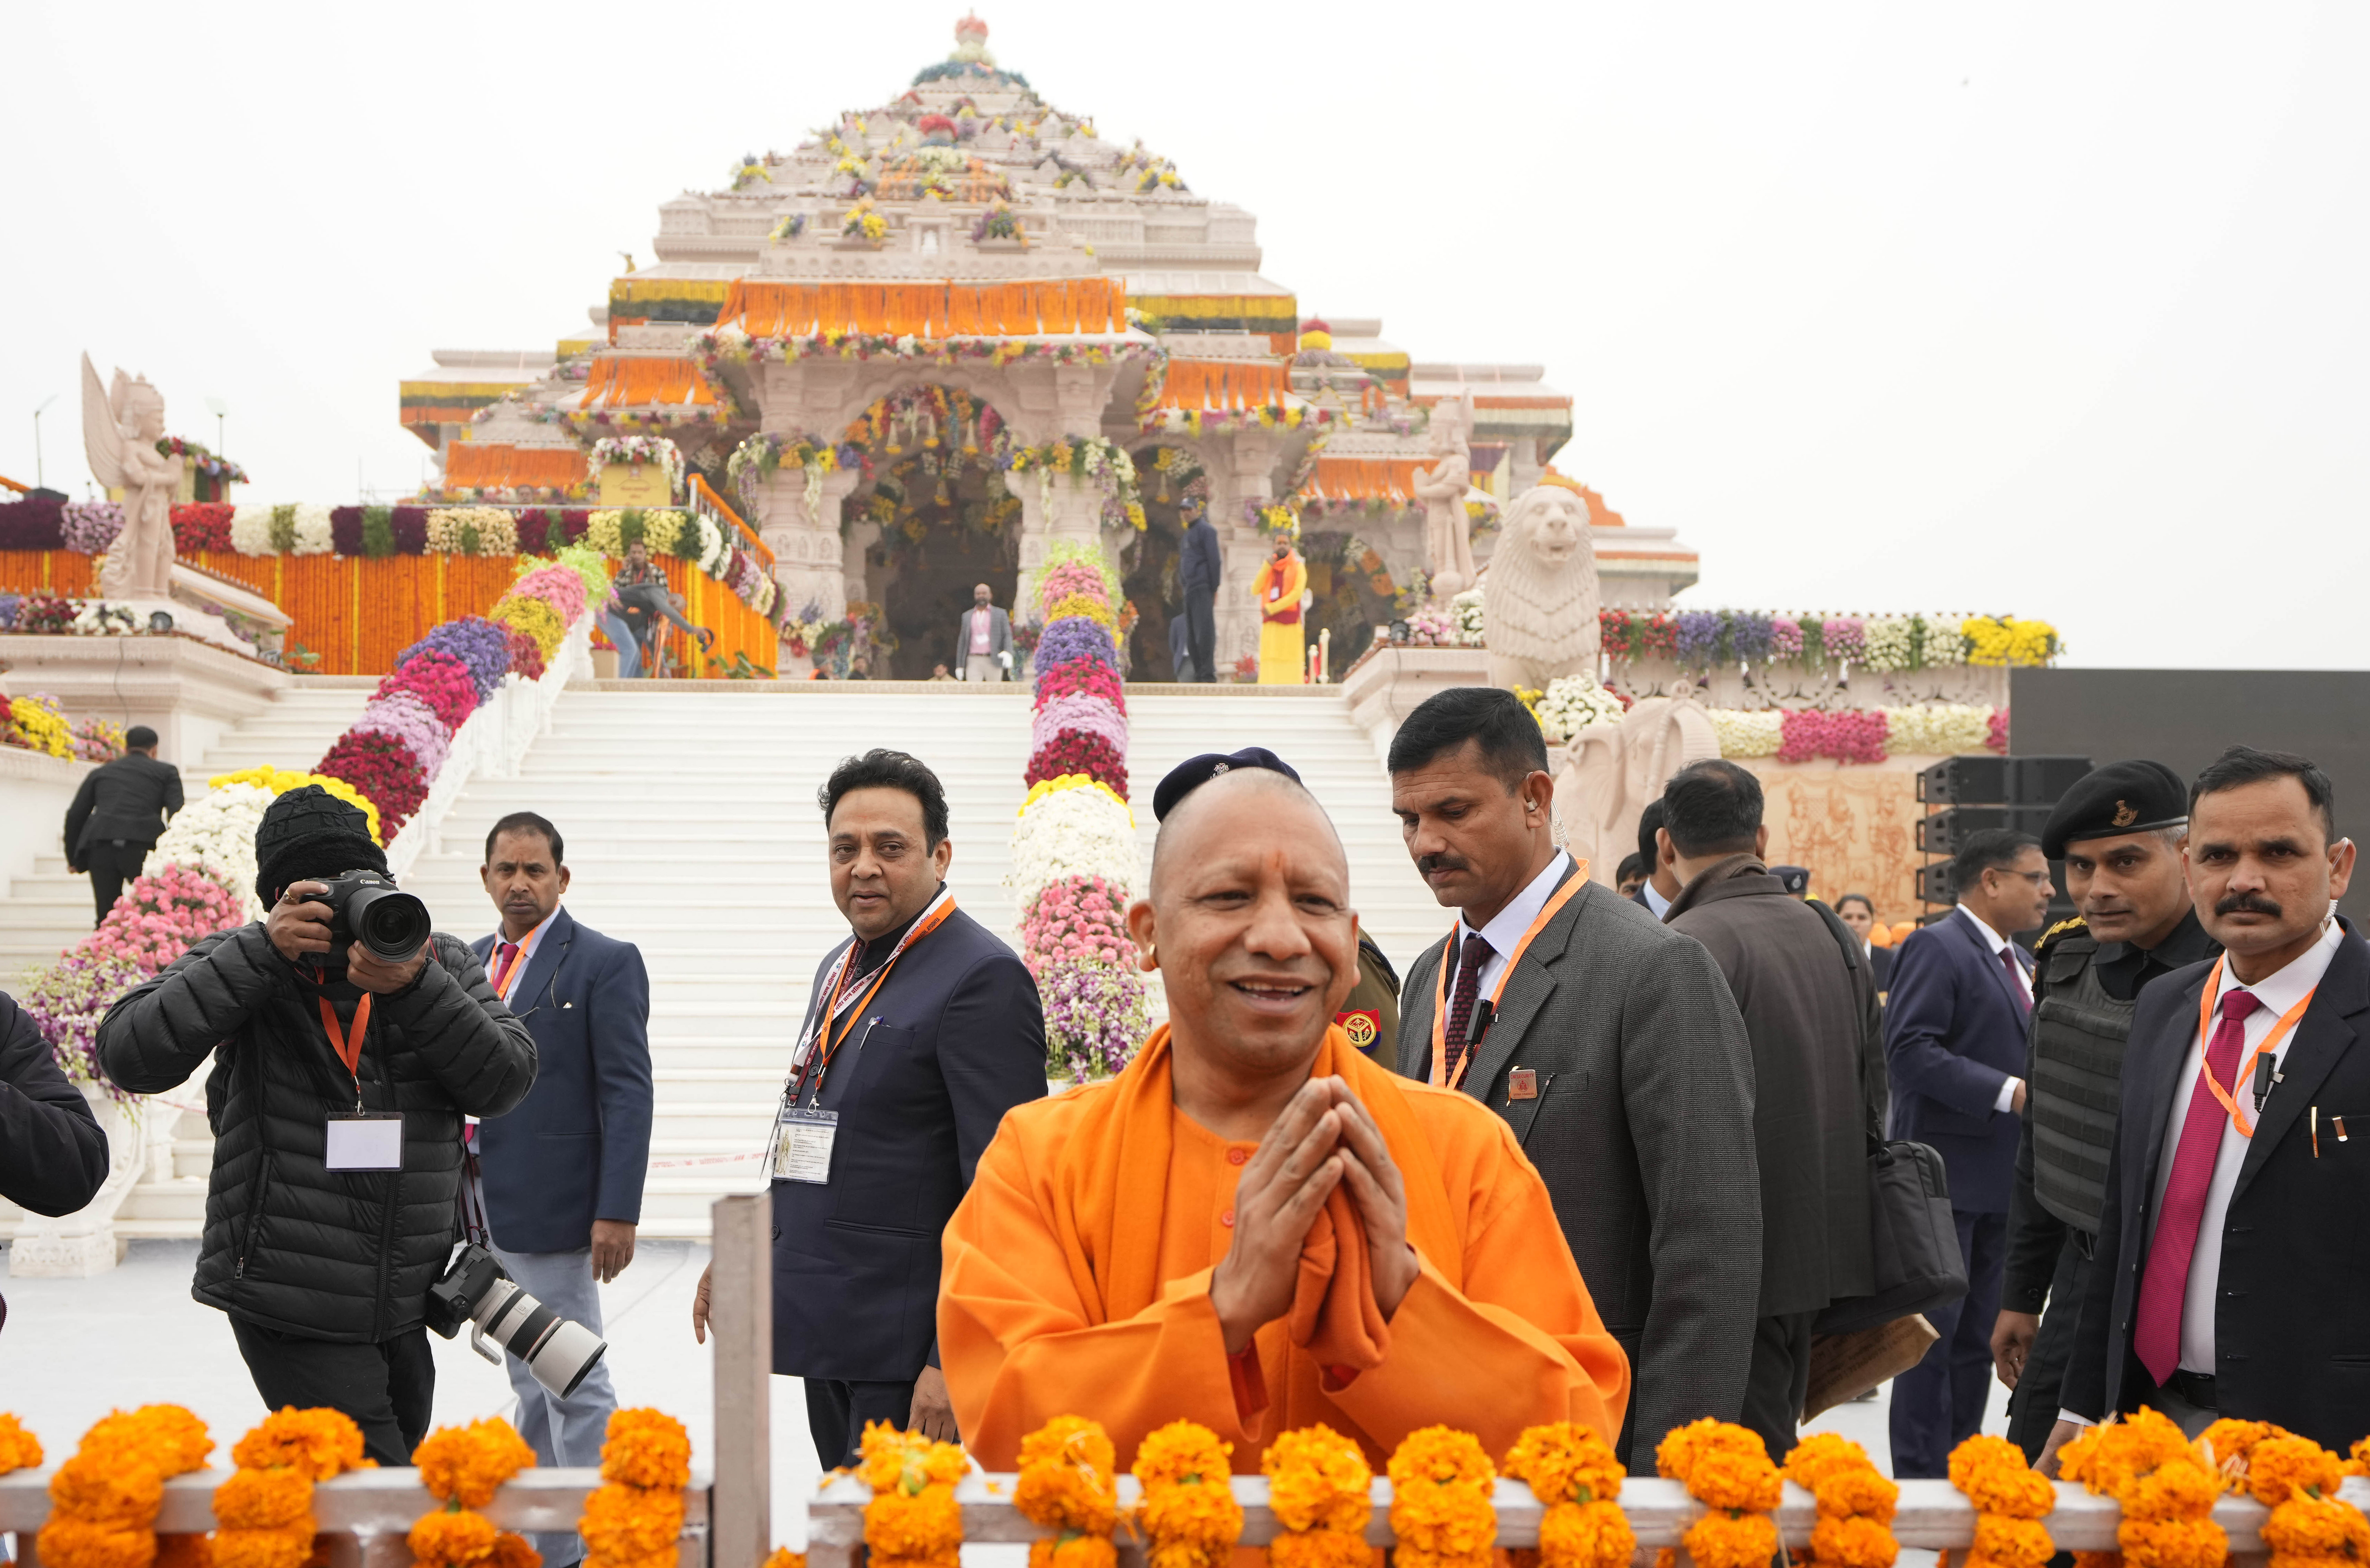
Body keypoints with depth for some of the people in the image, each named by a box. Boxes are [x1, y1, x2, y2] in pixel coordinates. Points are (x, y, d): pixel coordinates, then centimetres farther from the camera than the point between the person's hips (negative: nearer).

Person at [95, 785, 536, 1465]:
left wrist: (415, 987, -21)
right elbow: (130, 1056, -16)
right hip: (291, 1308, -5)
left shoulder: (442, 963, 6)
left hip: (407, 1306, 5)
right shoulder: (243, 967, -2)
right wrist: (264, 950, -22)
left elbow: (505, 1080, -6)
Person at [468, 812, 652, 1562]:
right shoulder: (473, 963, 13)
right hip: (486, 1211, 7)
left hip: (553, 1211, -7)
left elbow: (628, 1096, -13)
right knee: (531, 1384, 14)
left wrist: (617, 1213, -19)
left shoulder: (605, 964, -8)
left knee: (573, 1383, -3)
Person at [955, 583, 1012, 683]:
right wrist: (959, 665, 13)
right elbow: (962, 640, 18)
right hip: (973, 662, 1)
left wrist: (1007, 652, -17)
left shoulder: (1000, 614, 10)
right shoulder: (967, 616, 17)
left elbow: (1007, 635, 4)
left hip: (993, 662, -1)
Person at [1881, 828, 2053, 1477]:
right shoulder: (1936, 948, -12)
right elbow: (1910, 1050, -22)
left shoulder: (2019, 961, 18)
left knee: (1979, 1336, 13)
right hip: (1947, 1178, -9)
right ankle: (1921, 1479, 0)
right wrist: (2008, 1093, -23)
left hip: (2002, 1179, 9)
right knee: (1935, 1332, -5)